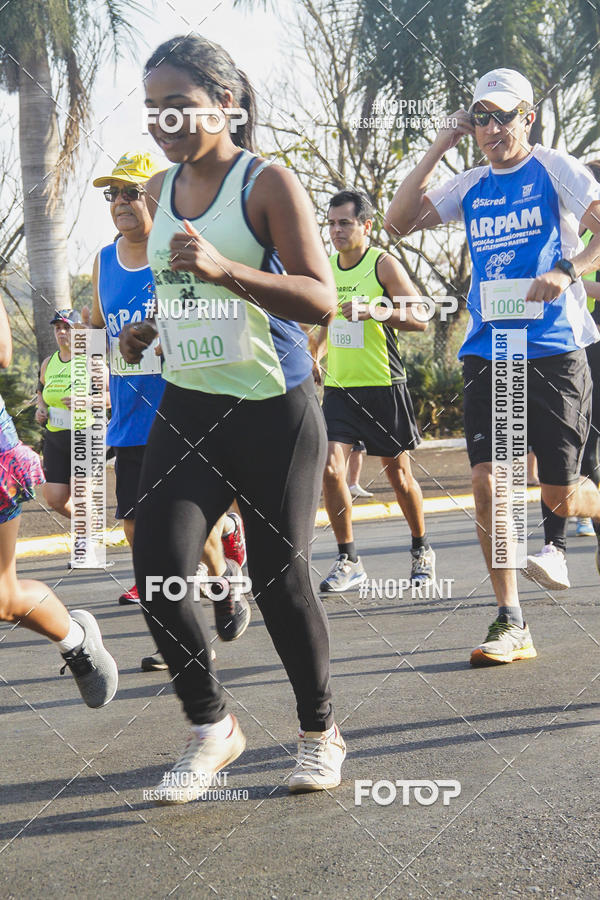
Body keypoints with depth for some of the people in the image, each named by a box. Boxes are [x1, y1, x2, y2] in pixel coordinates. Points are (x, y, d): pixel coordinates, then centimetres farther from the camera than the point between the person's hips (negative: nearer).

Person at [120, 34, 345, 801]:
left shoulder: (267, 183, -7)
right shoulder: (161, 192, 11)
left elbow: (321, 300, -16)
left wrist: (223, 269, -28)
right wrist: (148, 333, 8)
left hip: (271, 408, -5)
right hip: (186, 407, 5)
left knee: (278, 578, 0)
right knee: (158, 571, -9)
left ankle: (320, 731, 23)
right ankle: (211, 726, 11)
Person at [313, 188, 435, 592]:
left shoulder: (384, 264, -8)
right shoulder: (327, 267, 9)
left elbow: (420, 319, -14)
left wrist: (372, 311, -26)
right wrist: (317, 355, 11)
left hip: (383, 385, -4)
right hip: (338, 388, 5)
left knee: (398, 472, 6)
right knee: (330, 467, -11)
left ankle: (422, 550, 28)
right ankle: (348, 561, -1)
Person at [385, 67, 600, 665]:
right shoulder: (469, 188, 14)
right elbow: (398, 222, 8)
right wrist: (438, 149, 5)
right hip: (486, 352, 4)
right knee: (486, 479, -8)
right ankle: (510, 624, -1)